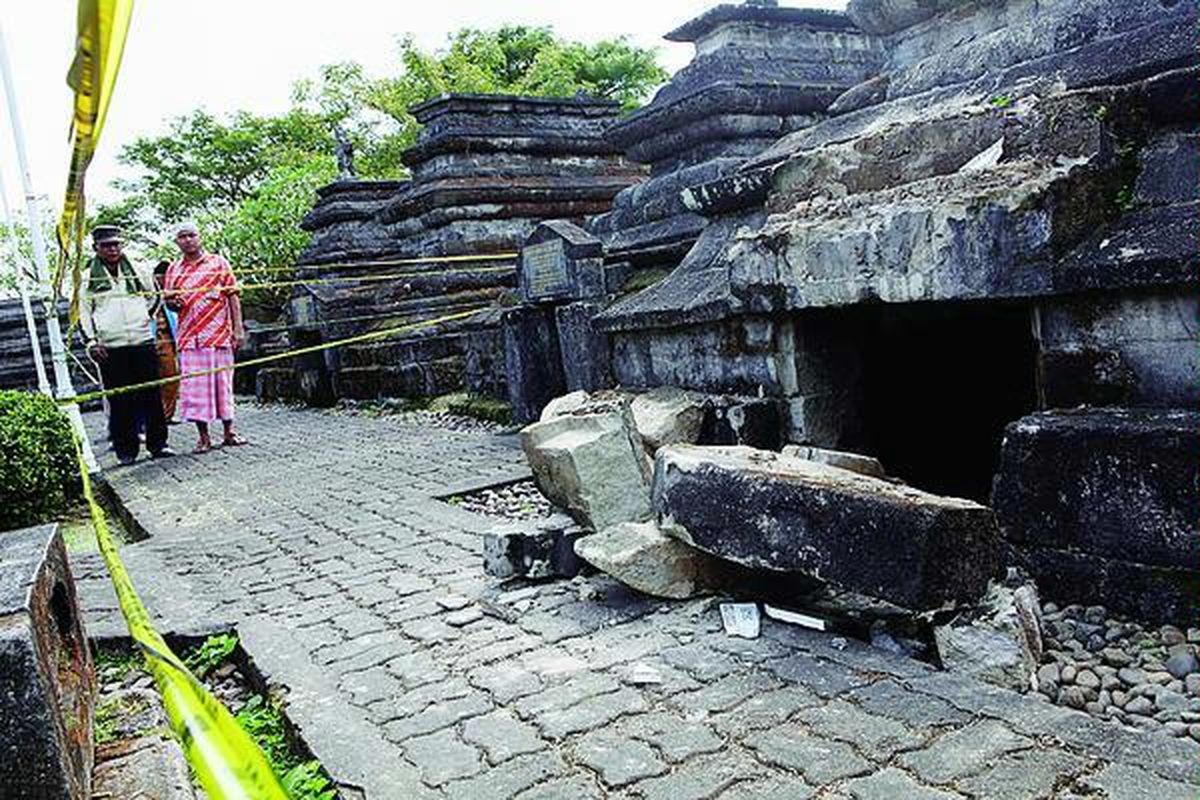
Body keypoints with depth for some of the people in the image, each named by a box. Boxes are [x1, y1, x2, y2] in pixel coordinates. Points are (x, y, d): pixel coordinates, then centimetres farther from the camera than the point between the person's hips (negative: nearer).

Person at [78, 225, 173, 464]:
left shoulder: (136, 271, 13)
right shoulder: (87, 278, 7)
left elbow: (152, 296, 28)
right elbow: (82, 312, 7)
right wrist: (91, 341, -3)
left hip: (143, 341, 2)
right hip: (110, 347, -2)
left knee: (151, 395, 1)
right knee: (120, 401, 0)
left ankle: (158, 444, 8)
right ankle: (126, 449, 7)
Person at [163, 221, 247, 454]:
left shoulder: (218, 263, 7)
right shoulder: (174, 270, 12)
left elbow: (233, 296, 4)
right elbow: (169, 302, 17)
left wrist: (238, 328, -3)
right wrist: (172, 302, -8)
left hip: (219, 334, -1)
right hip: (190, 337, 2)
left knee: (224, 382, 4)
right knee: (194, 386, 0)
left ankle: (228, 432, 14)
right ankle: (203, 438, 6)